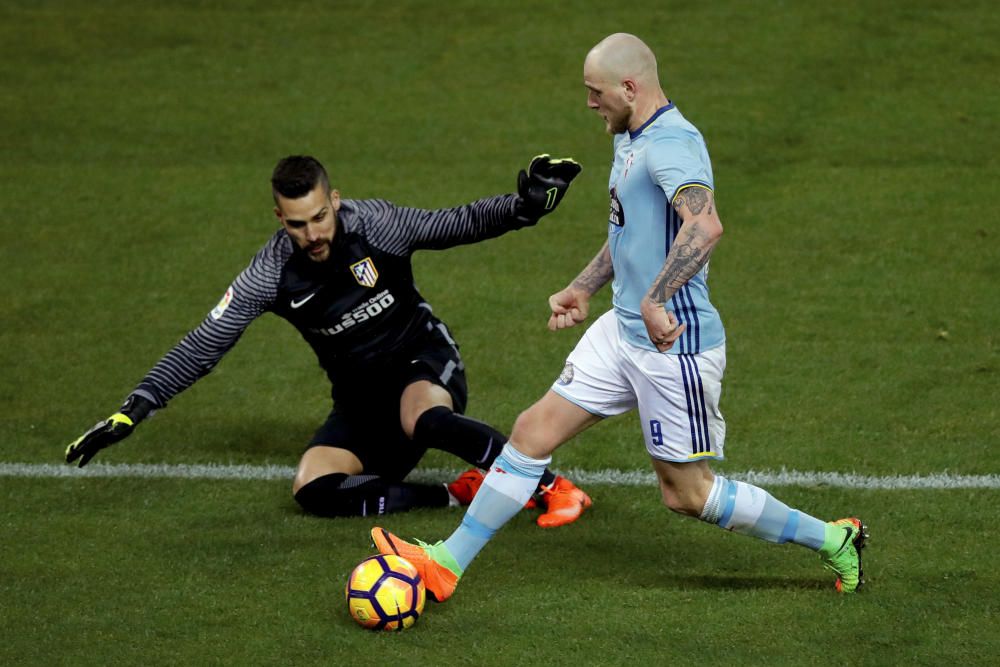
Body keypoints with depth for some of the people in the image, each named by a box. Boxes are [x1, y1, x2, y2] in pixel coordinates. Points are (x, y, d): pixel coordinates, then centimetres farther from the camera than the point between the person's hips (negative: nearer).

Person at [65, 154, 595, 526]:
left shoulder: (373, 224, -17)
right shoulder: (271, 275, -14)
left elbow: (458, 225, -6)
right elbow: (201, 348, -11)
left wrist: (525, 206, -23)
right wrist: (131, 412, -19)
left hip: (422, 361, -3)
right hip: (360, 397, 3)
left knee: (424, 420, -40)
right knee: (313, 490, -23)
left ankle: (552, 486, -26)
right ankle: (458, 495, -19)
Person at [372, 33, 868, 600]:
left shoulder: (671, 143, -22)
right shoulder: (632, 139, 11)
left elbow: (705, 225, -41)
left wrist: (656, 300, -45)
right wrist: (584, 289, 24)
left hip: (676, 345, -10)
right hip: (623, 332, 10)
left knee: (687, 494, 1)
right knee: (536, 431, 5)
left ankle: (834, 541, 15)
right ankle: (447, 563, 11)